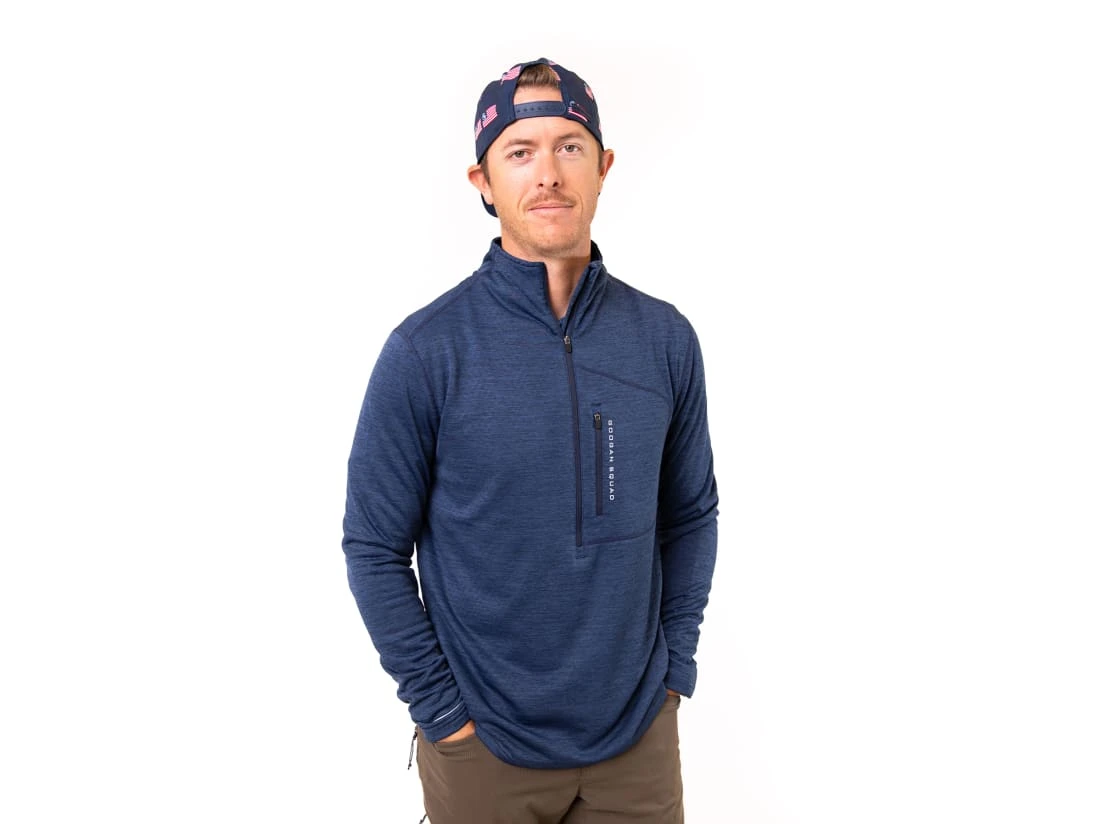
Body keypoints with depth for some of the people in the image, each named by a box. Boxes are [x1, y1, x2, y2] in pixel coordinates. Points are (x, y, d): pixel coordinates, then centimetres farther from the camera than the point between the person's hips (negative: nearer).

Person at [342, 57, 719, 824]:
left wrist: (675, 666, 2)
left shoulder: (666, 338, -4)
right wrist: (441, 709, -9)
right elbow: (375, 550, -8)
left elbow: (691, 516, 6)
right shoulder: (426, 349, -13)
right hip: (485, 747, -2)